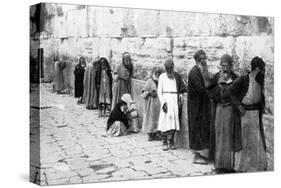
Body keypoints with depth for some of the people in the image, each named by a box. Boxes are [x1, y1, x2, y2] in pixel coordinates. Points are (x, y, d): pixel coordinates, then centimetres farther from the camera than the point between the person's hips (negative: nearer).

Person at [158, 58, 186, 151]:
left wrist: (180, 98, 0)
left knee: (174, 120, 0)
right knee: (165, 121, -7)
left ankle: (171, 141, 7)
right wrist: (163, 102, -8)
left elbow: (181, 89, 15)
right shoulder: (162, 76, 4)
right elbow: (159, 91, 2)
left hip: (175, 100, 2)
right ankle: (165, 143, -3)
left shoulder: (177, 76, 11)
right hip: (166, 99, -2)